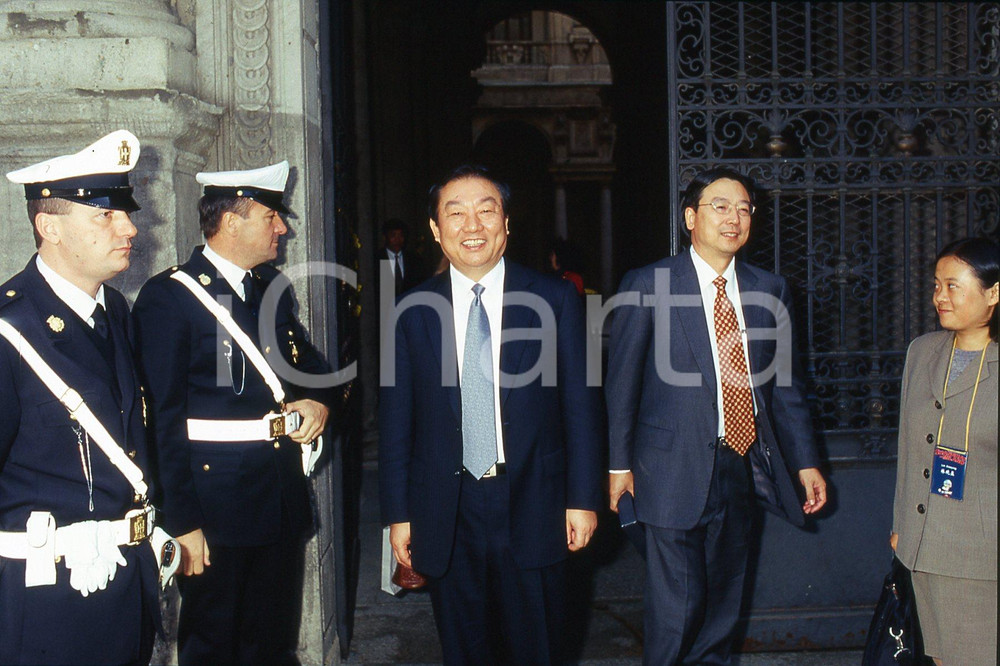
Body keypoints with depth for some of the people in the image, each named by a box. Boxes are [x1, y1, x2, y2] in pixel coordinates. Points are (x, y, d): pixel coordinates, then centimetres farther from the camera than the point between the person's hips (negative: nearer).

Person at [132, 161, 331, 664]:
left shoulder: (273, 287, 10)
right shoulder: (167, 297, -12)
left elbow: (307, 361, 24)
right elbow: (163, 420, -14)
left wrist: (318, 400, 0)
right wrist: (182, 523, -16)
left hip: (284, 501, 7)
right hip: (216, 504, -6)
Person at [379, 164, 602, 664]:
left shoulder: (555, 300, -1)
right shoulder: (413, 312, 2)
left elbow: (580, 403, 0)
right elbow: (396, 419, 4)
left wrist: (583, 497, -2)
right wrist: (398, 513, 3)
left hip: (532, 509, -1)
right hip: (445, 517, 1)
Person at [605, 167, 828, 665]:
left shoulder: (770, 291, 9)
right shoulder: (647, 285, -4)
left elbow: (785, 382, 13)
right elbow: (621, 381, -1)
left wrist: (806, 461, 9)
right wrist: (620, 462, -2)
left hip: (745, 468, 5)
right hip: (676, 470, -4)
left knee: (724, 600, 15)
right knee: (676, 606, -3)